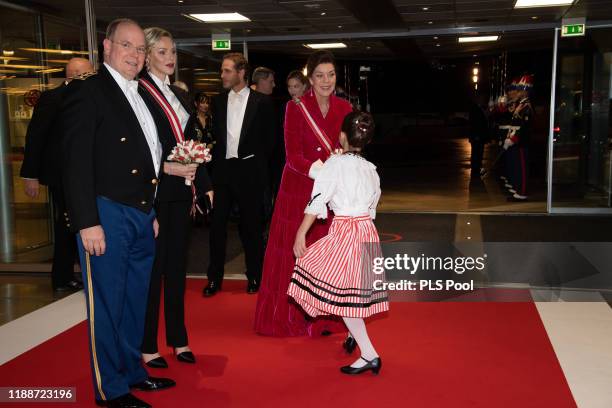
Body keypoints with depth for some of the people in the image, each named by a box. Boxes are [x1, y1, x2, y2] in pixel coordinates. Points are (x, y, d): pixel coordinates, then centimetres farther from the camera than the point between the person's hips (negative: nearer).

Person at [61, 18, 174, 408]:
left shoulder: (139, 96, 16)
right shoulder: (88, 91, -8)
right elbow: (77, 162, -14)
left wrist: (151, 212, 16)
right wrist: (88, 222, -19)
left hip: (141, 216, 8)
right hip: (107, 215, -8)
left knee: (135, 300, 17)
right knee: (108, 303, 2)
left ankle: (132, 370, 32)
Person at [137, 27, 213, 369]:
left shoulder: (182, 96, 15)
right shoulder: (137, 92, -8)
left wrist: (204, 184, 12)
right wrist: (168, 168, -20)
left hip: (180, 191, 7)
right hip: (152, 191, -7)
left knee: (177, 266, 13)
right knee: (152, 268, 1)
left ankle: (178, 339, 24)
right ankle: (148, 347, 13)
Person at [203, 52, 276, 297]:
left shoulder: (261, 102, -1)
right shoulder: (219, 101, 10)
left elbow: (269, 138, 1)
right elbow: (215, 136, 13)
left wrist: (259, 165, -2)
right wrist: (215, 162, 5)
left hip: (249, 171, -3)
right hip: (222, 169, 3)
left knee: (252, 226, 6)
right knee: (217, 224, 3)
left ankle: (255, 277, 19)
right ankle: (215, 278, 13)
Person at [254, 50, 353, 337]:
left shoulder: (344, 108, 4)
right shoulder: (296, 108, -8)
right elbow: (293, 156, -12)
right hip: (299, 188, -3)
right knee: (295, 252, 3)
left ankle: (324, 316, 20)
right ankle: (292, 315, 17)